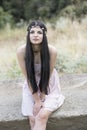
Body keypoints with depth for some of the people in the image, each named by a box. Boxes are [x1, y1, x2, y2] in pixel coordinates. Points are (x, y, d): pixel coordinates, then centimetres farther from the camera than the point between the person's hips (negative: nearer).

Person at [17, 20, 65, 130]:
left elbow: (48, 76, -14)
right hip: (31, 87, 1)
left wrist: (41, 98, -11)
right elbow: (28, 77, -15)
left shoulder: (51, 51, -24)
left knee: (42, 116, -22)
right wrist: (36, 100, -13)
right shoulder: (21, 51, -21)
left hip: (49, 86, -1)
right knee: (32, 119, -14)